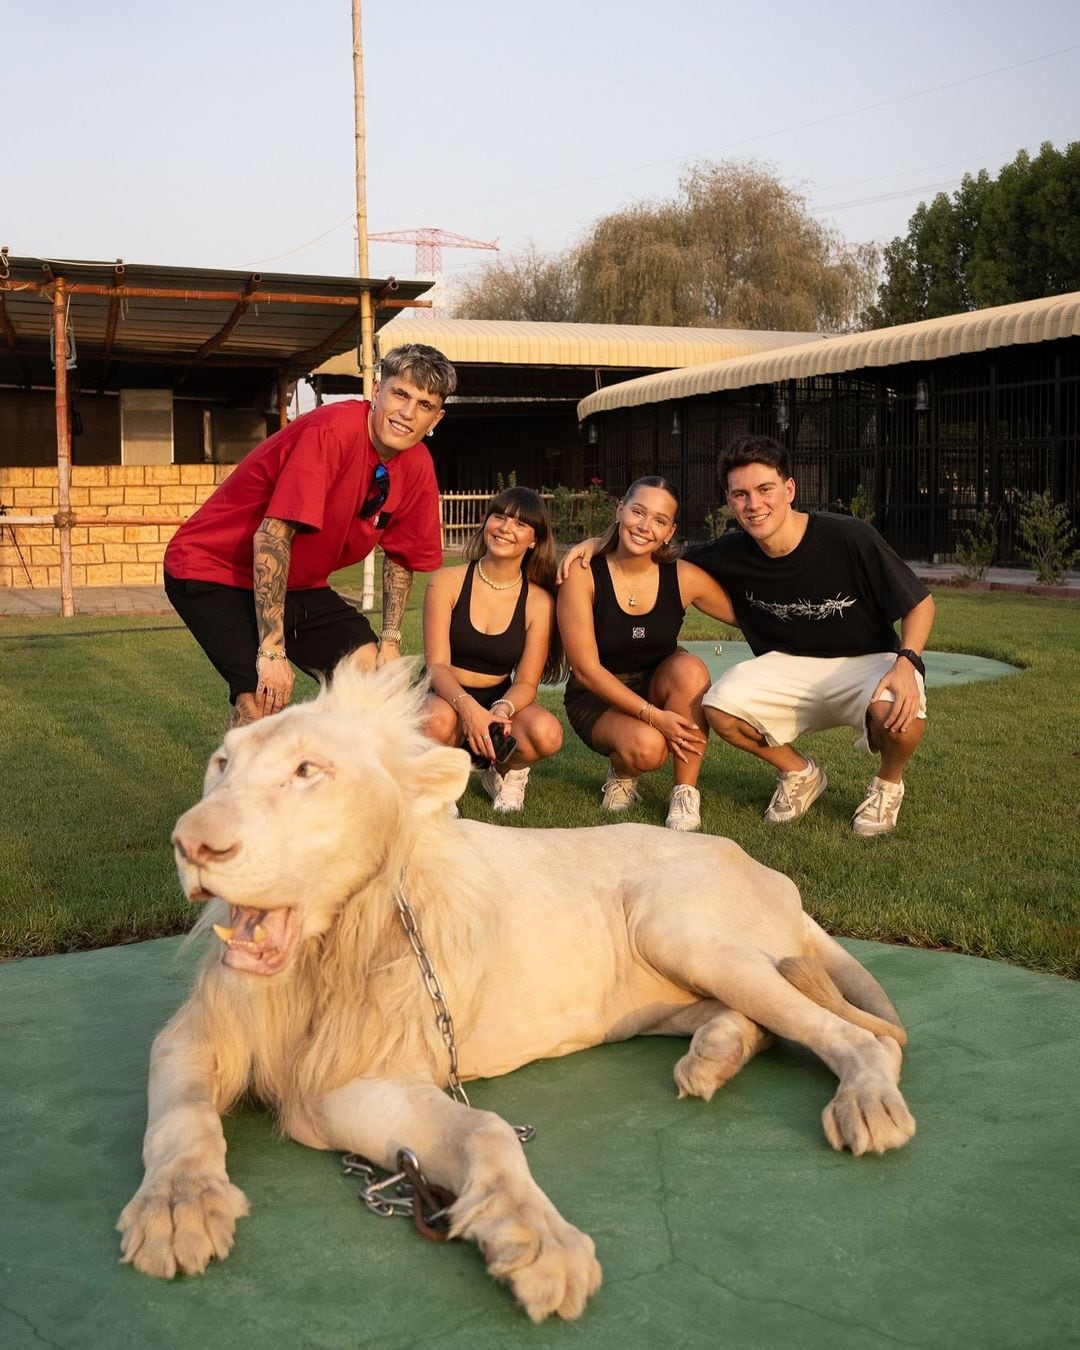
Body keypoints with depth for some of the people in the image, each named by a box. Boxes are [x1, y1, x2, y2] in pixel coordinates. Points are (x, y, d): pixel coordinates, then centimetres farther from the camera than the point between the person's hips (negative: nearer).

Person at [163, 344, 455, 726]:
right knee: (265, 695, -25)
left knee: (369, 668, -5)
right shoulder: (333, 431, -27)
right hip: (213, 569, -8)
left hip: (298, 581, 8)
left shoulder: (417, 466, -4)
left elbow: (400, 556, 11)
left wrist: (390, 641, 2)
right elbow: (272, 535, -32)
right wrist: (272, 651, -34)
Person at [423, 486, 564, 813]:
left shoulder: (538, 602, -4)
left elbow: (526, 682, -6)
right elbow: (437, 665, -13)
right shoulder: (447, 582, -8)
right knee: (439, 720, -38)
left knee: (547, 733, -31)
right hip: (446, 699, -1)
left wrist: (502, 710, -31)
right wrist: (468, 706, -34)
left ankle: (506, 772, 5)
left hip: (498, 703, 2)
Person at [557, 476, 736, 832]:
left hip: (658, 688, 3)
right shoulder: (583, 575, -17)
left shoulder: (684, 578, -11)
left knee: (690, 668, -31)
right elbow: (587, 669, -18)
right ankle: (622, 771, 6)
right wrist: (652, 715, -25)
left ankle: (685, 794, -17)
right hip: (597, 700, -3)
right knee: (646, 746, -33)